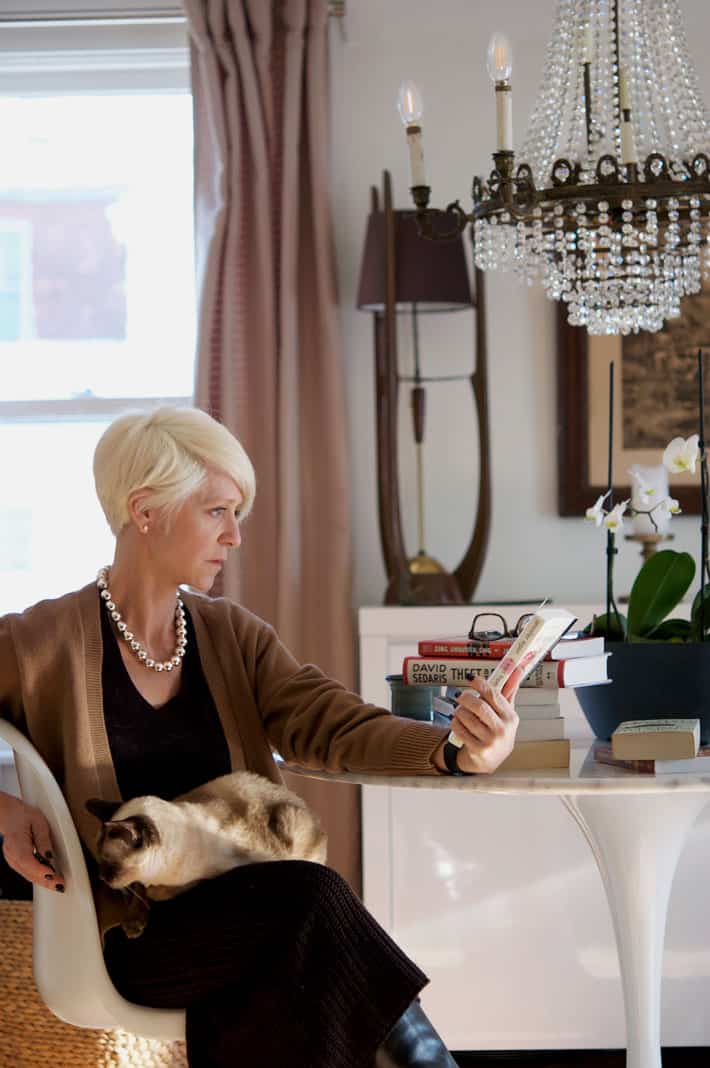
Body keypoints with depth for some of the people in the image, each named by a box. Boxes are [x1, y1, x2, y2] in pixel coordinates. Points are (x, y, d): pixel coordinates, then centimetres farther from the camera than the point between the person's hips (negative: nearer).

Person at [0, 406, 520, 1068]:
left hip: (237, 920, 4)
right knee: (313, 896, -29)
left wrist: (455, 749, -28)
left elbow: (335, 724, -8)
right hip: (126, 939, -4)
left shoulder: (233, 637, 9)